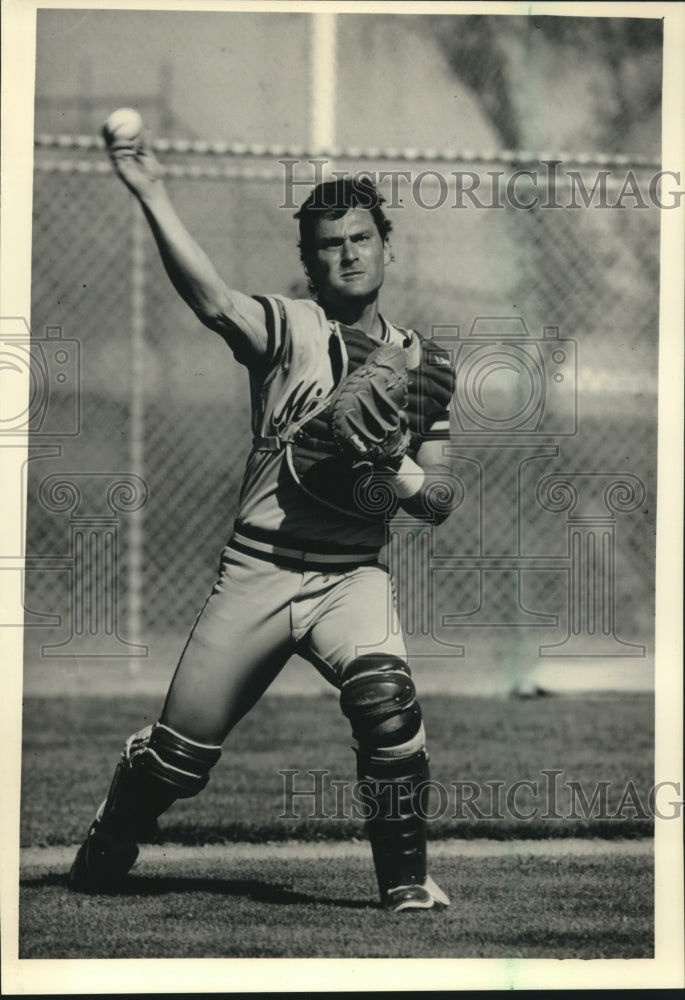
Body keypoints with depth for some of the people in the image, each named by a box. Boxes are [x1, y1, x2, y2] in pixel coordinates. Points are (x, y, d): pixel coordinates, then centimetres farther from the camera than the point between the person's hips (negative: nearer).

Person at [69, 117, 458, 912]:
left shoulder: (422, 365, 9)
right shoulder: (288, 329, -2)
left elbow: (438, 503, 13)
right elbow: (212, 300, -24)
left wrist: (401, 479, -11)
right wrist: (150, 196, -35)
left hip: (353, 573, 1)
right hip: (258, 568, -1)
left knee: (385, 696, -28)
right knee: (180, 750, 2)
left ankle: (407, 879, -13)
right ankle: (104, 857, 33)